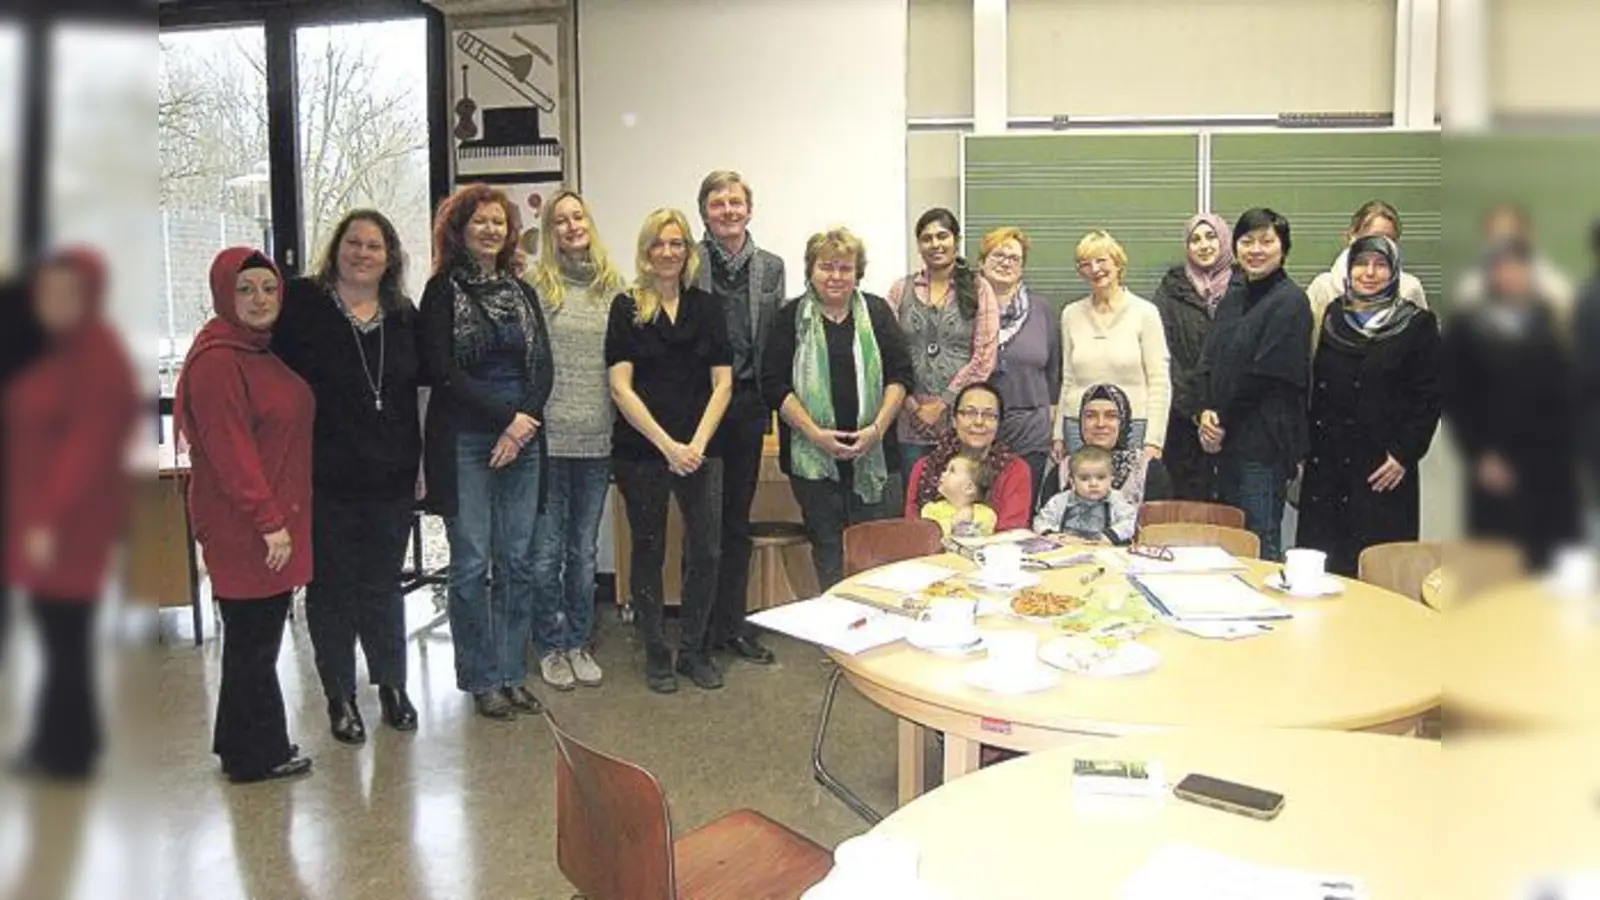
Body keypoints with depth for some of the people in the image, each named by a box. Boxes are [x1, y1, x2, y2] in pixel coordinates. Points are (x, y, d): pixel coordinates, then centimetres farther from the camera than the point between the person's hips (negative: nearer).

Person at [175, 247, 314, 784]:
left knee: (257, 637, 17)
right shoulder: (216, 359, -16)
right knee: (252, 638, 1)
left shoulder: (261, 350, 14)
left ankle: (247, 747, 30)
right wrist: (269, 522, -20)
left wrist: (283, 516, 16)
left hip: (275, 516, 10)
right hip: (243, 528, -9)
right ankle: (258, 755, 15)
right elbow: (230, 452, -20)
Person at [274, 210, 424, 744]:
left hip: (391, 476, 3)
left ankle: (392, 685, 30)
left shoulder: (404, 316, 6)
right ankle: (340, 696, 24)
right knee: (332, 586, 9)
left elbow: (422, 375, 18)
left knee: (384, 584, 14)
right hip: (326, 476, -3)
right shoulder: (301, 304, -6)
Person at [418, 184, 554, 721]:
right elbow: (443, 370, -7)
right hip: (465, 441, -4)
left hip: (522, 440, 4)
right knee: (472, 564, -1)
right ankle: (482, 680, 11)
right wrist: (503, 415, -12)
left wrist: (524, 420, -8)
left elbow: (543, 367, 8)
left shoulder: (522, 292, 15)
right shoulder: (443, 290, 1)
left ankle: (512, 673, 17)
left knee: (518, 561, 6)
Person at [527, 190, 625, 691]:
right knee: (547, 550, 5)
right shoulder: (537, 286, -4)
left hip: (597, 439, 3)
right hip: (548, 437, -3)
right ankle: (550, 646, 21)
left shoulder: (613, 286, 7)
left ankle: (579, 643, 26)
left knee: (584, 548, 13)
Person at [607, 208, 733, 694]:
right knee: (648, 552, 8)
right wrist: (667, 445, -12)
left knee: (707, 552, 2)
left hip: (701, 451, 2)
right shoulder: (627, 309, 0)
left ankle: (694, 650, 19)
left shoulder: (708, 307, 8)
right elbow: (621, 387, -6)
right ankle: (657, 655, 21)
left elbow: (723, 384, 4)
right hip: (641, 450, -2)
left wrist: (698, 443, -9)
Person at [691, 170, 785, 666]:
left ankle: (732, 625, 22)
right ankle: (700, 626, 16)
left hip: (747, 404, 4)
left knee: (737, 519, 12)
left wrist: (770, 402, 4)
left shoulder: (770, 267, 9)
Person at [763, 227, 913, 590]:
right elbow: (774, 385, -1)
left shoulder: (877, 312, 9)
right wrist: (815, 433, -11)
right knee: (829, 552, 4)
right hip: (813, 457, -1)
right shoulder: (792, 318, 5)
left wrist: (878, 428, -8)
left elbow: (901, 374, 6)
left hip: (874, 454, 1)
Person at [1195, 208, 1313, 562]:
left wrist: (1220, 418, -7)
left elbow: (1269, 376, -13)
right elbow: (1209, 361, 13)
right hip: (1226, 440, 7)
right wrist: (1207, 412, -4)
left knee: (1260, 545, -2)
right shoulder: (1234, 297, 14)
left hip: (1263, 443, -7)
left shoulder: (1290, 302, -9)